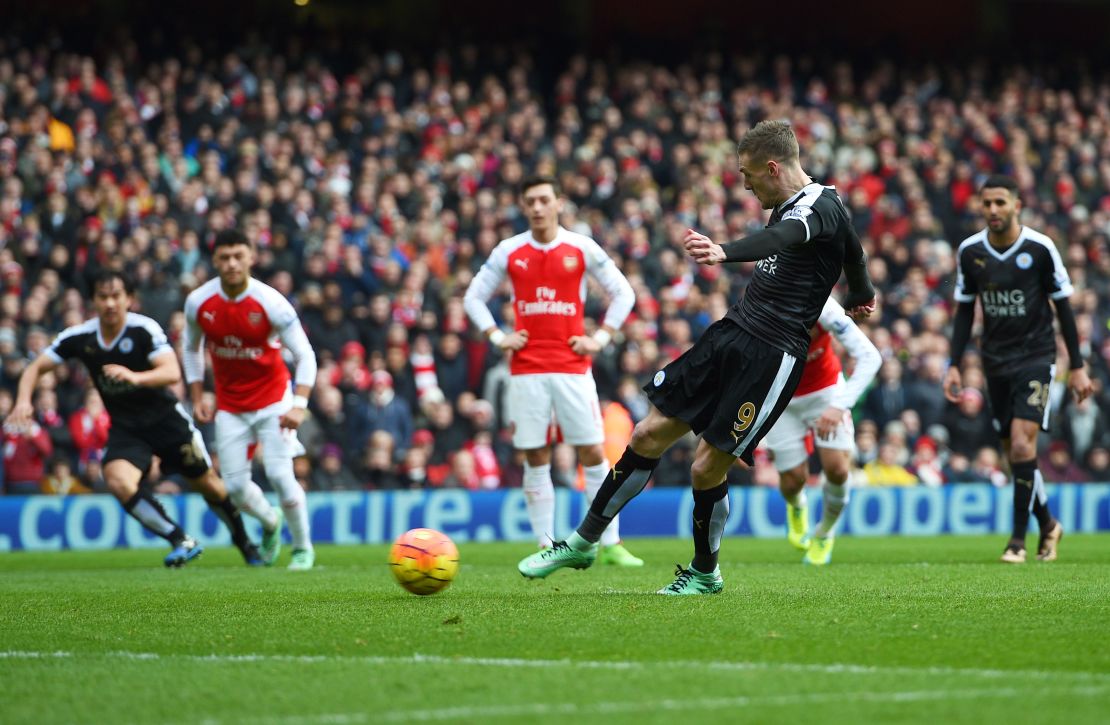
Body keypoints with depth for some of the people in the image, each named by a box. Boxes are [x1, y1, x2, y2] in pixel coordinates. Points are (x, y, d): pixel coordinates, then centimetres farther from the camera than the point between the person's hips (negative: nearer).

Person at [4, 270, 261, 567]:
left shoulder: (144, 329, -20)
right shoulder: (79, 337, -9)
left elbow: (172, 372, -31)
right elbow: (36, 367, -1)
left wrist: (136, 377, -49)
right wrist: (23, 401, -20)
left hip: (165, 417, -3)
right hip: (124, 427, 3)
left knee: (208, 484, 6)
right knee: (118, 481, -25)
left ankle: (243, 540, 36)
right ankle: (182, 541, -13)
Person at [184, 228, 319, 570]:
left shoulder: (270, 302, -19)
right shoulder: (198, 302, -9)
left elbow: (304, 354, -14)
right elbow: (191, 348, 11)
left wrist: (299, 405, -24)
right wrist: (198, 396, 4)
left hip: (272, 400, -3)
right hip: (229, 406, 3)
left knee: (279, 474, -15)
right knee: (236, 487, 1)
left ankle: (303, 547, 6)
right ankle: (271, 523, 35)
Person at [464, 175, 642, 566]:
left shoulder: (582, 248, 3)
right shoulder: (508, 252, 6)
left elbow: (623, 293, 10)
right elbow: (474, 298, 14)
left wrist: (601, 338, 1)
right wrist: (498, 338, 3)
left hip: (573, 368, -1)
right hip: (526, 369, 1)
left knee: (592, 453, -3)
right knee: (535, 459, 0)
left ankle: (611, 544, 2)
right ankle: (546, 547, 5)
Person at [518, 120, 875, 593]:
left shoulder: (822, 206, -14)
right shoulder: (788, 208, 15)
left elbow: (784, 236, -38)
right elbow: (854, 255, 33)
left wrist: (725, 252, -57)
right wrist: (859, 297, 52)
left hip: (773, 358, -9)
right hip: (730, 335, 9)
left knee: (707, 468, -7)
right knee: (649, 435, 5)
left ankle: (705, 574, 17)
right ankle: (583, 542, 18)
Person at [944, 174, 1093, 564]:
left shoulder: (1040, 248, -10)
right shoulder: (969, 252, 0)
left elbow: (1063, 307, -2)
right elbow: (965, 310, 10)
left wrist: (1078, 366, -2)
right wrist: (954, 365, 4)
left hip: (1035, 357, -4)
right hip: (995, 362, 4)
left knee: (1022, 442, -18)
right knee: (1013, 451, 6)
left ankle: (1019, 537, -11)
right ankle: (1048, 525, 27)